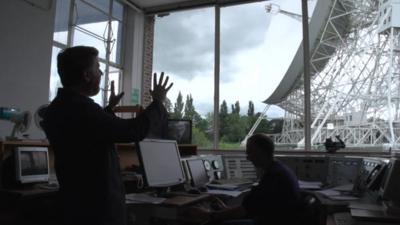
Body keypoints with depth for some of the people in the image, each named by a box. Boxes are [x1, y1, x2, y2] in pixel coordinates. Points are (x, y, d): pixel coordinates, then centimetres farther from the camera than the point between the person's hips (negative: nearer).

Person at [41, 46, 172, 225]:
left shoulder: (59, 107, 7)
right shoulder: (81, 108, -25)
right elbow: (135, 130, -25)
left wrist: (109, 108, 26)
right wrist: (158, 102, -10)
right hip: (99, 206, -10)